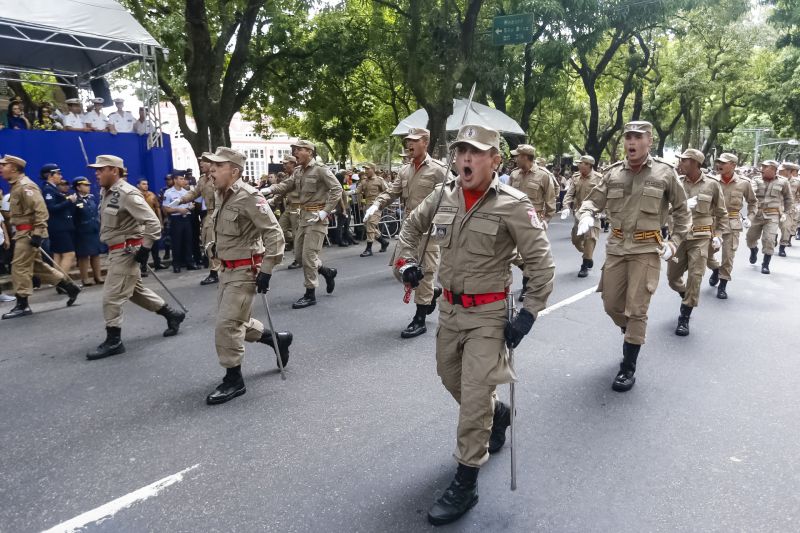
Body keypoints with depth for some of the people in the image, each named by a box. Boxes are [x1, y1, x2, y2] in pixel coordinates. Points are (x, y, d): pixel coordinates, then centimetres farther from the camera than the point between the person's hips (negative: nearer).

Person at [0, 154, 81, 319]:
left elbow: (40, 210, -23)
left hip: (29, 232, -10)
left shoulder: (25, 185, -15)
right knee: (37, 265, 13)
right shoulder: (16, 186, 17)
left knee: (20, 267, -6)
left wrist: (37, 233, -26)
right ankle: (70, 287, 18)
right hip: (24, 232, 10)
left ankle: (22, 305, 1)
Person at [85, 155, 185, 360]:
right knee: (136, 289, 19)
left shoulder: (128, 194, -21)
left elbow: (153, 223, -24)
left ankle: (113, 341, 7)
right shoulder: (106, 192, 8)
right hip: (117, 250, 10)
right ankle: (172, 315, 31)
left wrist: (145, 248, -23)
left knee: (112, 296, -5)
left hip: (127, 250, -10)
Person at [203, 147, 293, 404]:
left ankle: (234, 380, 7)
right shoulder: (222, 196, 8)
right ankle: (278, 339, 36)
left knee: (227, 325, -8)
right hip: (229, 269, 9)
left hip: (246, 270, -9)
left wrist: (266, 270, -22)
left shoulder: (249, 197, -20)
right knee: (238, 321, 17)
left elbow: (274, 234, -22)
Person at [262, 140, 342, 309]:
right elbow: (286, 185, 10)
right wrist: (269, 189, -10)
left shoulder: (320, 169, -12)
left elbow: (337, 190, -16)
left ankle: (310, 295, 4)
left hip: (317, 216, -8)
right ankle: (327, 272, 31)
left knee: (308, 256, -7)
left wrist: (325, 212, -20)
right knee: (299, 254, 13)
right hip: (304, 215, 9)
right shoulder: (298, 171, 11)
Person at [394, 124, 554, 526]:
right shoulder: (443, 194, -2)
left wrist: (528, 315, -16)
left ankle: (465, 484, 13)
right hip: (449, 308, 6)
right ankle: (498, 414, 51)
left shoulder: (512, 205, -17)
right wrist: (405, 261, 4)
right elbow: (413, 225, 17)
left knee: (473, 398, -4)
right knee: (451, 380, 22)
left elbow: (541, 264, -13)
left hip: (488, 313, -6)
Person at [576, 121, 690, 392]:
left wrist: (674, 242, 1)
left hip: (647, 249, -3)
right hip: (616, 247, 3)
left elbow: (682, 211, 8)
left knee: (636, 310, -3)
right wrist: (585, 216, -18)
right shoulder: (613, 173, 4)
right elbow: (593, 200, 4)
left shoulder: (665, 173, -2)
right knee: (611, 305, 10)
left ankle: (628, 368, 10)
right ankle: (633, 336, 42)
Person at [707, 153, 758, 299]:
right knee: (706, 252, 6)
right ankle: (715, 269, 38)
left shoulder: (744, 183, -4)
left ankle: (723, 285, 14)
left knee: (728, 256, 1)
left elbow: (753, 202, 11)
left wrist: (750, 218, 1)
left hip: (732, 224, -1)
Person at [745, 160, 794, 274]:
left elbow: (789, 199, 10)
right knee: (751, 237, 11)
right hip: (757, 214, 2)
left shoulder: (783, 182, 1)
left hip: (772, 216, -2)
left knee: (769, 240, -9)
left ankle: (765, 264, 4)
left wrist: (786, 213, 3)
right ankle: (754, 250, 45)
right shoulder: (757, 181, 2)